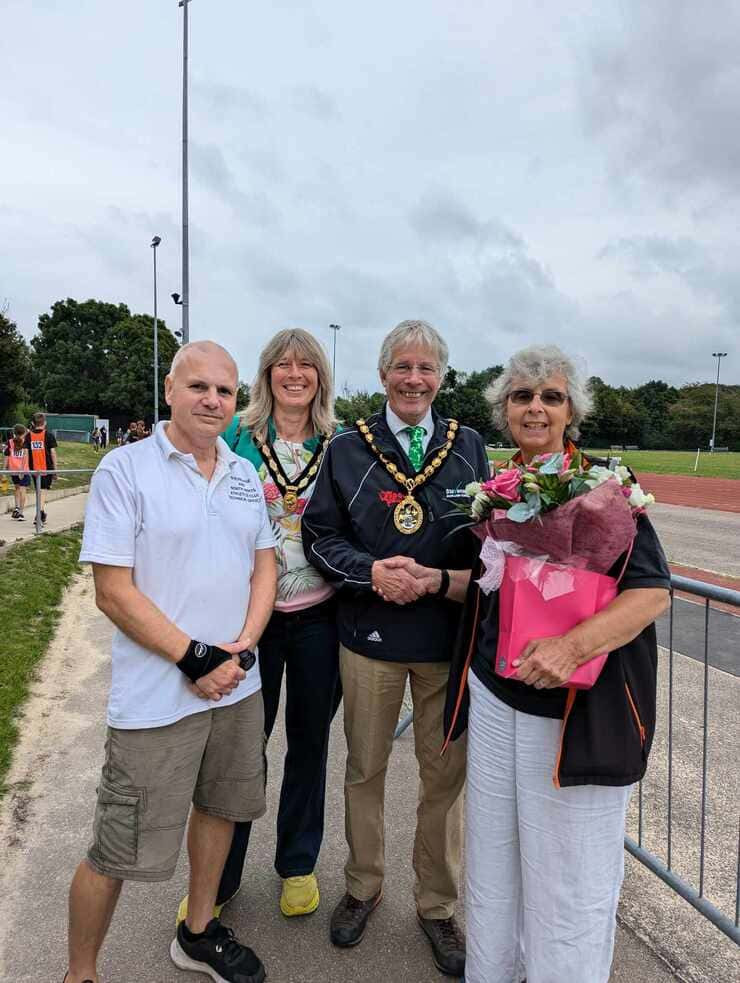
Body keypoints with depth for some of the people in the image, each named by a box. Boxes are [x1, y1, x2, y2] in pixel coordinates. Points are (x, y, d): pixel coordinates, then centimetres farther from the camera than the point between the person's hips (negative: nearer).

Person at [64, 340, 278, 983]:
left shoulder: (246, 474, 6)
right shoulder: (124, 469, -10)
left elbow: (265, 567, 8)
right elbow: (113, 593, -14)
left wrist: (240, 649, -7)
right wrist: (195, 659, -16)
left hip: (239, 686, 6)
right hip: (157, 699, -6)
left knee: (219, 808, 22)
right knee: (117, 852, 6)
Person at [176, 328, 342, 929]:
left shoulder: (339, 443, 2)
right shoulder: (236, 435, -1)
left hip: (318, 614, 1)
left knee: (309, 741, 15)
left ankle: (298, 865, 38)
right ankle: (219, 877, 33)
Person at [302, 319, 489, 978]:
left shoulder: (469, 448, 3)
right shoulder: (348, 449, 1)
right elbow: (319, 534, 0)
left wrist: (437, 580, -15)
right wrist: (372, 572, -17)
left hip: (449, 639, 1)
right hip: (369, 636, 0)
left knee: (446, 774, 12)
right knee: (365, 768, 16)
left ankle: (438, 906, 36)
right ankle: (363, 886, 42)